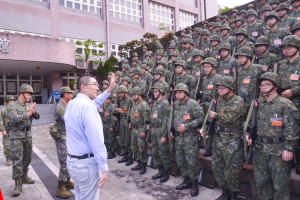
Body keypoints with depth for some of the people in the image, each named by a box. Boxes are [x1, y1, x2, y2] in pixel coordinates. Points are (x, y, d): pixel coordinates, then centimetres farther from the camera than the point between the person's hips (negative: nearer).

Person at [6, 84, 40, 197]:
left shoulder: (28, 106, 8)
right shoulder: (11, 106, -10)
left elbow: (37, 117, 5)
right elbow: (14, 119, -23)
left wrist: (34, 112, -15)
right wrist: (28, 112, -23)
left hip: (28, 136, 6)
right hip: (17, 137, -6)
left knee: (27, 158, 15)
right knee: (17, 160, -6)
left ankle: (24, 177, 32)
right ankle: (18, 185, 0)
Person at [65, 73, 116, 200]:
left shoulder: (71, 104, 6)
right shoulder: (87, 106, -22)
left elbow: (95, 103, 19)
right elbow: (96, 140, -25)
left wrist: (109, 90, 17)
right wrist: (103, 168, -20)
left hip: (72, 160, 9)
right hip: (86, 163, -9)